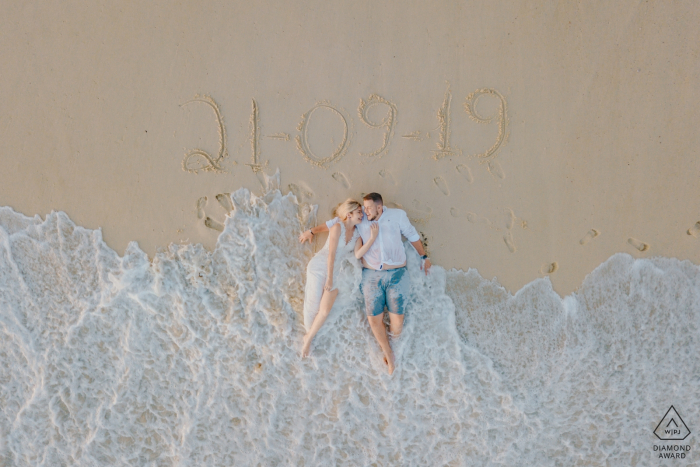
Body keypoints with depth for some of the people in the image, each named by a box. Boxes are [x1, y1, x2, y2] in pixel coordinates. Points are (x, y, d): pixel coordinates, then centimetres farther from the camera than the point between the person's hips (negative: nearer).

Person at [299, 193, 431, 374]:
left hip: (396, 275, -1)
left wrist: (424, 257, 21)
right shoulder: (361, 219, 3)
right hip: (371, 276, 2)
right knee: (374, 319, -2)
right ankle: (388, 354, 21)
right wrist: (312, 231, 17)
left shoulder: (398, 215, 1)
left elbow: (412, 235, 14)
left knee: (396, 325, -8)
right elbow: (335, 222, 14)